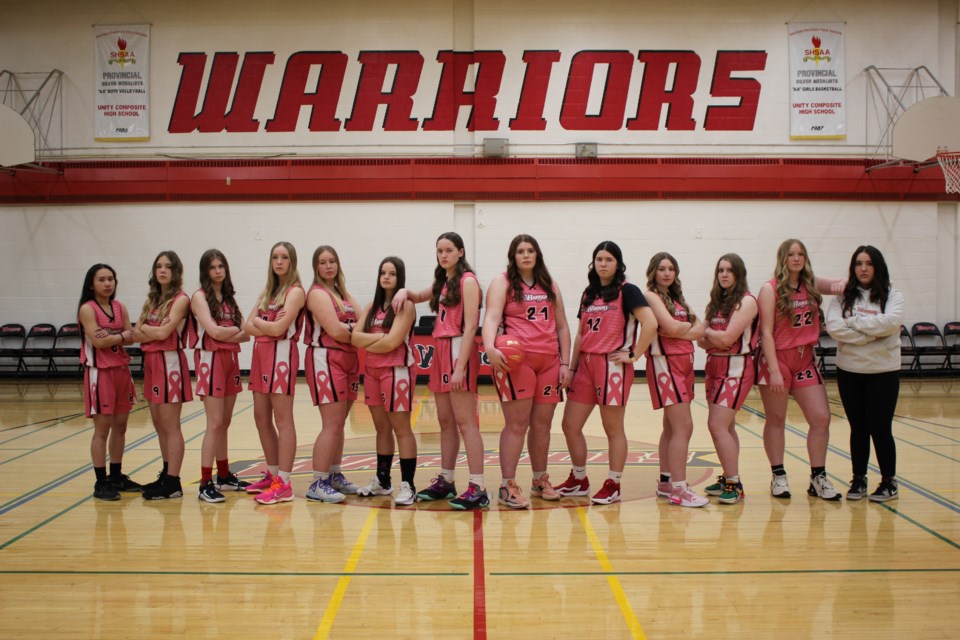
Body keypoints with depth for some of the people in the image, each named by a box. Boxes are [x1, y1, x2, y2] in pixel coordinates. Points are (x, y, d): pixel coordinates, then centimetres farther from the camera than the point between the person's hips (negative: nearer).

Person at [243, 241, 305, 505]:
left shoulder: (295, 291, -5)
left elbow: (278, 329, -16)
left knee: (282, 420, -8)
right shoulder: (267, 291, 18)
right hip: (261, 354, 8)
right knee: (261, 418, 9)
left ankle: (284, 484, -7)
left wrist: (258, 321, 1)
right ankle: (273, 474, 20)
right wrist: (268, 325, -10)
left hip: (281, 355, -8)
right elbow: (248, 326, 8)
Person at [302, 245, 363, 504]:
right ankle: (318, 484, -5)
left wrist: (348, 329, -11)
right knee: (332, 424, -10)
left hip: (348, 360, 8)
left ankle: (334, 475, 22)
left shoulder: (343, 293, 19)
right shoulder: (317, 293, -7)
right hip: (326, 359, -8)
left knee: (339, 423, 12)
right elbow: (336, 331, -17)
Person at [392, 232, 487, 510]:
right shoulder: (443, 282, 17)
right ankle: (445, 482, 19)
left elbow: (470, 326, -15)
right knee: (445, 422, 12)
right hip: (441, 351, 8)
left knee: (465, 422, -10)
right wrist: (404, 291, 8)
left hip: (459, 351, -8)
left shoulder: (467, 281, -7)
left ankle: (478, 489, -10)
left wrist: (461, 367, -21)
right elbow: (419, 297, 34)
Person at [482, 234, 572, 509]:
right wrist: (490, 347, -30)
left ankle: (540, 481, 23)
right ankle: (507, 487, -1)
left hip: (549, 362, 5)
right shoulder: (503, 282, 4)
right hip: (515, 360, -5)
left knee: (542, 424, 9)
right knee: (516, 424, -6)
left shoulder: (550, 286, 19)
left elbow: (562, 326, 18)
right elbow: (492, 316, -12)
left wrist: (565, 363, 10)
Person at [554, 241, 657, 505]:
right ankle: (579, 480, 23)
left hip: (612, 365, -7)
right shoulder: (588, 294, 15)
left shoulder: (627, 291, -5)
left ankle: (613, 485, 13)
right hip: (586, 364, 7)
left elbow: (650, 323, -17)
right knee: (570, 426, 7)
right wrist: (571, 367, 12)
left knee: (613, 429, 2)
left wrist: (634, 355, -14)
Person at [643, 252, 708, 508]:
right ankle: (678, 489, -13)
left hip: (684, 362, 8)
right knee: (684, 425, -13)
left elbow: (700, 328, 10)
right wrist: (688, 326, 1)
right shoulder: (651, 296, -5)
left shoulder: (676, 298, 19)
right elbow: (672, 326, -17)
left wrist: (681, 331, -9)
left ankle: (666, 481, 18)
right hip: (665, 362, -8)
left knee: (672, 427, 11)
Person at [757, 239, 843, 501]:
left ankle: (818, 478, 11)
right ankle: (778, 477, 16)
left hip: (805, 359, 5)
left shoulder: (812, 285, 6)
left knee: (821, 418, 0)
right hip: (777, 358, -5)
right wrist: (774, 370, -18)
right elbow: (766, 332, -12)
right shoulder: (770, 289, -8)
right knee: (776, 420, 5)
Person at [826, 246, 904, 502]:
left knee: (880, 428, 1)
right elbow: (833, 326, -13)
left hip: (883, 372, -2)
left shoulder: (892, 296, 1)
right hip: (849, 372, 2)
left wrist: (854, 321, -14)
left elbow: (891, 322, -19)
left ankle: (889, 481, 17)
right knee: (858, 428, 9)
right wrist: (871, 335, -17)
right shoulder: (843, 297, 3)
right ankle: (858, 480, 21)